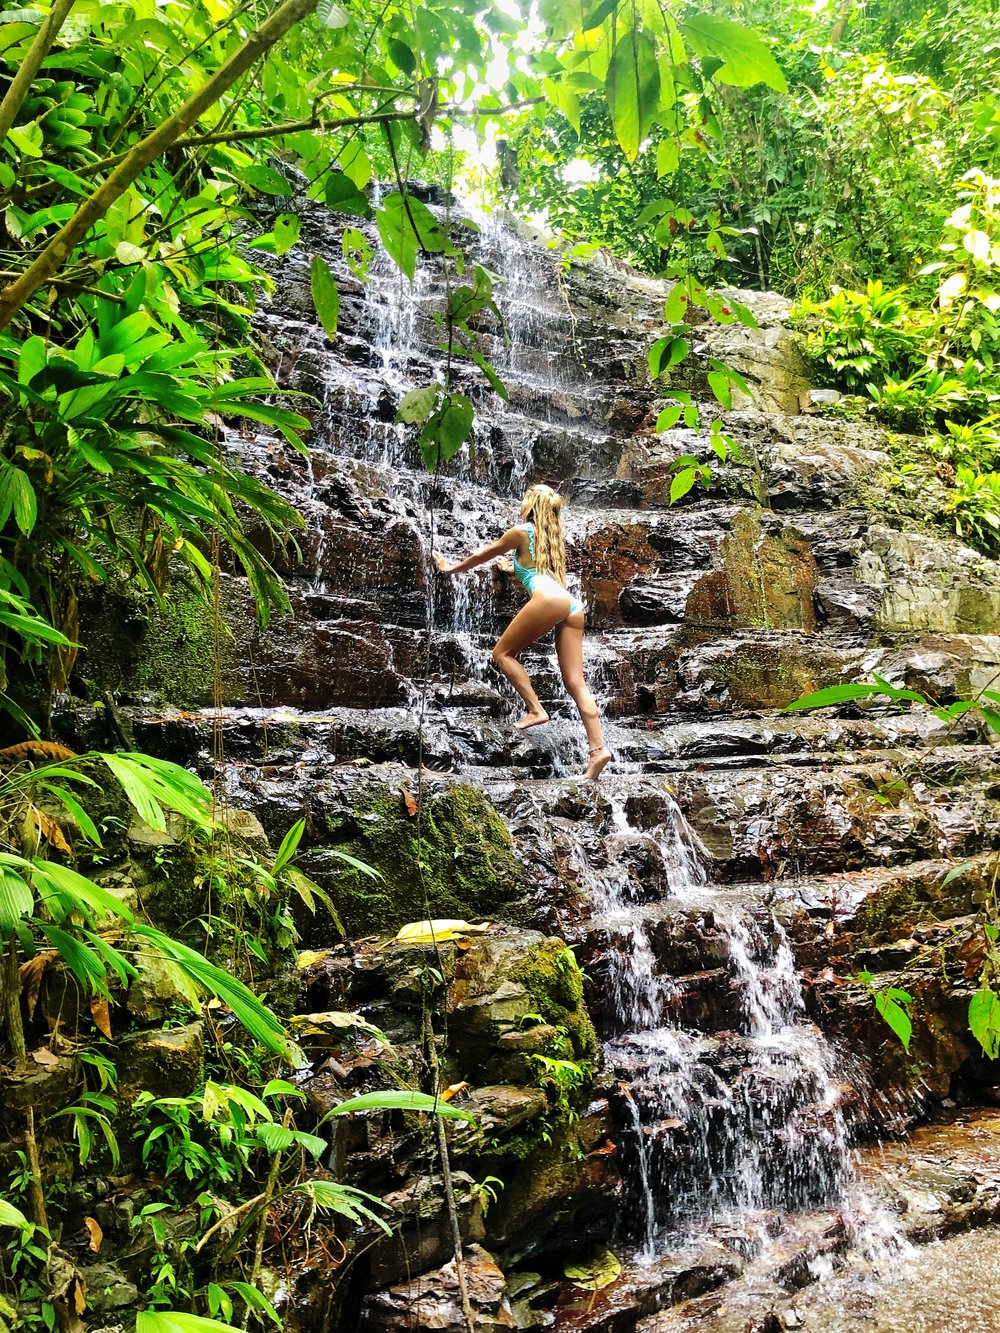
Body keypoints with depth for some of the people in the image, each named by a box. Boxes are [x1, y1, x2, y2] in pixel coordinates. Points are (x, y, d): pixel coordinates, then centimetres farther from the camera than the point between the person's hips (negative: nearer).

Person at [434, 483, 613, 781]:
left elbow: (482, 556, 27)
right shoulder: (552, 538, 33)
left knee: (502, 652, 8)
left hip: (549, 600, -7)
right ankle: (598, 748, -11)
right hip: (573, 606, 7)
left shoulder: (522, 531, 15)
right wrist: (515, 567, 70)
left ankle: (535, 709, -4)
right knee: (575, 682, 0)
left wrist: (451, 568, 41)